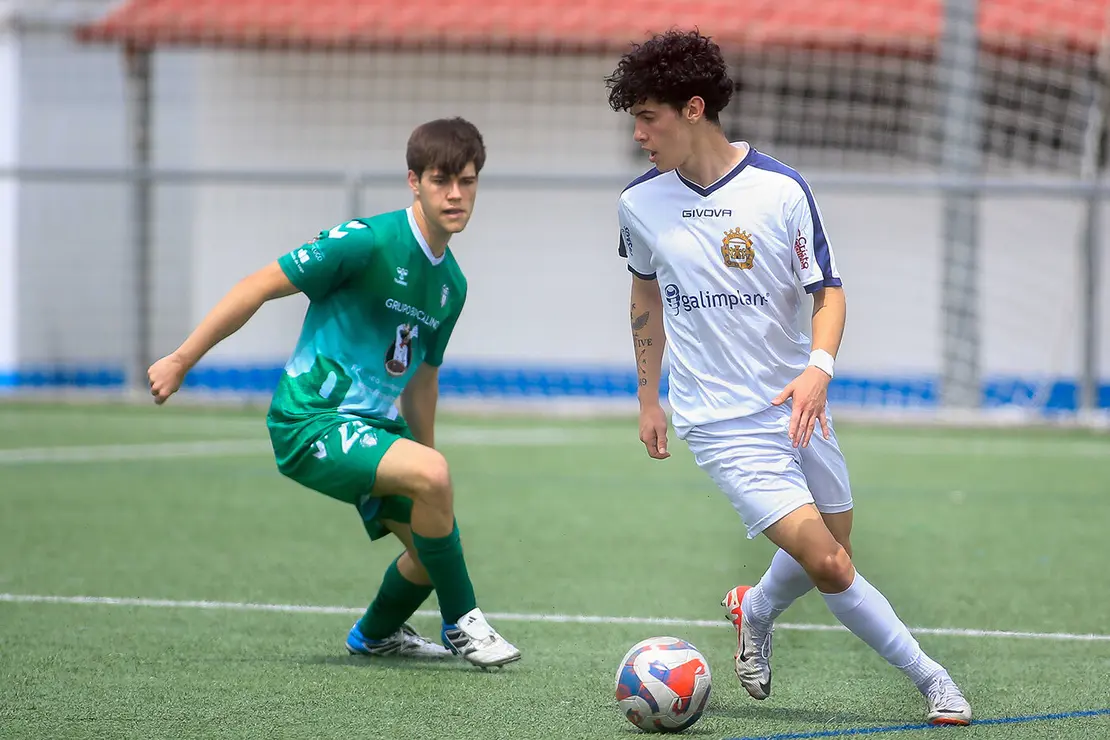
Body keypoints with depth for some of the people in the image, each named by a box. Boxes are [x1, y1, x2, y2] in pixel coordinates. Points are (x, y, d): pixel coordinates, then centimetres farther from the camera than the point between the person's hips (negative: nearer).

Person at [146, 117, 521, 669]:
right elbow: (258, 289, -13)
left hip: (373, 426, 9)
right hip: (310, 421, -9)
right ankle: (461, 625, -11)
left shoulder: (451, 285, 10)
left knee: (436, 543, 8)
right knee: (432, 473, -29)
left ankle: (376, 634, 38)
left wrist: (430, 479, 26)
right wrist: (180, 362, -14)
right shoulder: (367, 241, -16)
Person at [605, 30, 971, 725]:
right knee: (827, 565, -15)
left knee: (830, 556, 9)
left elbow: (828, 291, -4)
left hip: (795, 404, 2)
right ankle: (926, 673, -1)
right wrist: (648, 397, 19)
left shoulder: (781, 189, -8)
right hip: (721, 422, -2)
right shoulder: (641, 203, -2)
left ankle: (756, 610, 39)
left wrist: (819, 366, -23)